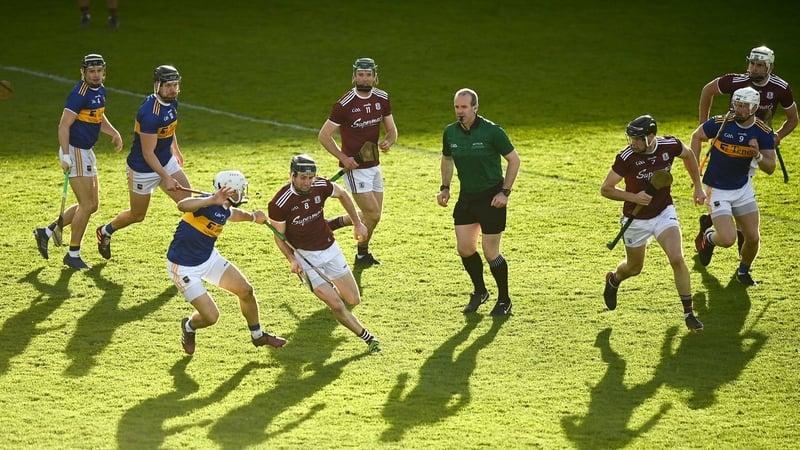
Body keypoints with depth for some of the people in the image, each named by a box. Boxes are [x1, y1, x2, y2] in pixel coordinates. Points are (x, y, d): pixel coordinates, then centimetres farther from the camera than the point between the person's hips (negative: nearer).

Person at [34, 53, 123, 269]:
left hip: (87, 152, 10)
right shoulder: (79, 93, -19)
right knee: (87, 205, -5)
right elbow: (64, 126, -21)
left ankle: (47, 232, 22)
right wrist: (66, 157, -27)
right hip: (75, 152, -10)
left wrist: (114, 133, 8)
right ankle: (73, 255, 7)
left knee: (92, 205, 15)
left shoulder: (100, 91, 9)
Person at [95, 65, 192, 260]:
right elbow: (148, 153, -28)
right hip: (143, 169, -7)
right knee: (137, 215, 12)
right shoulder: (150, 113, -32)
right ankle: (105, 231, 40)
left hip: (167, 162, 7)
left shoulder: (172, 102, -4)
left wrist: (175, 149, 32)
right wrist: (166, 178, -31)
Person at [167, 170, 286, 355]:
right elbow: (182, 205, -52)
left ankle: (258, 336, 31)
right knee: (211, 316, -11)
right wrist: (212, 200, -62)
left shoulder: (224, 210, -1)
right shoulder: (207, 204, -28)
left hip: (209, 258, 9)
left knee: (246, 290, 7)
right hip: (184, 268, -9)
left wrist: (252, 216, 22)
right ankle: (189, 327, 26)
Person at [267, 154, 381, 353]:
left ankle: (332, 291, 40)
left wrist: (357, 223, 13)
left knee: (353, 300, 6)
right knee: (336, 305, -12)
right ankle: (367, 338, 5)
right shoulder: (279, 204, -23)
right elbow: (279, 235, -8)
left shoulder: (321, 186, -13)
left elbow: (342, 195, 10)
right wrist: (291, 259, -21)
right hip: (306, 256, -4)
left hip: (330, 248, 4)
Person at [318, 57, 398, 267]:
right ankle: (362, 255, 15)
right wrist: (343, 158, -20)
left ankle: (330, 224, 32)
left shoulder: (382, 99, 2)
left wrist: (388, 142, -13)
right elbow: (324, 135, -11)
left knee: (373, 215, 13)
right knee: (373, 214, -10)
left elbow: (392, 130, 10)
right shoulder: (344, 104, -17)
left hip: (374, 165, 7)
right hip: (355, 168, -7)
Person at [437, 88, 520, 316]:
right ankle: (479, 292, 27)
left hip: (491, 198, -5)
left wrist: (505, 192, -13)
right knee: (464, 248, 3)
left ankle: (504, 300, 15)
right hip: (466, 196, 5)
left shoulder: (492, 131, -17)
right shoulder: (450, 132, -1)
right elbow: (446, 159, 18)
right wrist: (445, 188, 8)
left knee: (490, 252, -3)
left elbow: (514, 159, -8)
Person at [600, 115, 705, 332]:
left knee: (677, 259, -17)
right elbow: (605, 189, -16)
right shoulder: (626, 157, -25)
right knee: (634, 268, 16)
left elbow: (688, 155, 9)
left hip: (664, 213, 1)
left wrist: (698, 186, 9)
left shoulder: (670, 145, -16)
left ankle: (689, 314, -8)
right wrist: (634, 197, -28)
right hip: (636, 219, -1)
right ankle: (613, 280, 53)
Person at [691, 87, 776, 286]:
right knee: (728, 239, -17)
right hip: (717, 190, -3)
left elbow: (770, 168, -9)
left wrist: (758, 156, -30)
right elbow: (697, 136, 1)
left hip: (743, 188, 3)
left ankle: (743, 271, 33)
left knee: (753, 238, 2)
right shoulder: (721, 123, -19)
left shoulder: (763, 132, -11)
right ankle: (708, 236, 20)